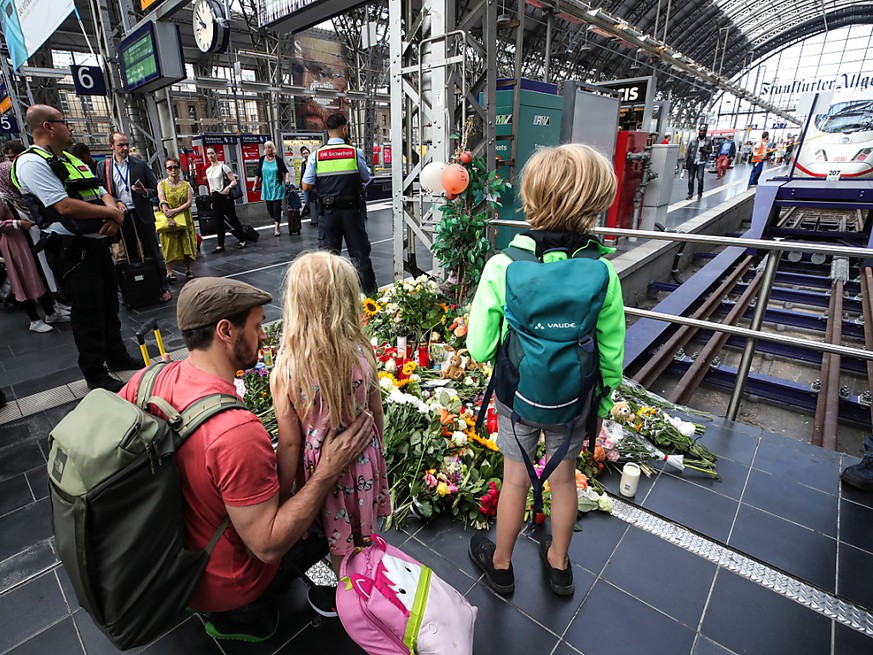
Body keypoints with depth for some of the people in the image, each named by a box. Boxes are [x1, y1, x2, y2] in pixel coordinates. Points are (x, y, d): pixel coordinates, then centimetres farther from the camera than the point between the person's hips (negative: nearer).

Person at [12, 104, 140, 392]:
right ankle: (96, 376, 14)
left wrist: (115, 216, -9)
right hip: (73, 249, -8)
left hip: (98, 243, 9)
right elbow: (65, 206, -22)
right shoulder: (32, 162, -11)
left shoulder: (71, 160, 17)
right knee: (88, 312, 0)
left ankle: (117, 357, 34)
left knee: (109, 304, 18)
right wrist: (112, 213, -12)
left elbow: (103, 194, 13)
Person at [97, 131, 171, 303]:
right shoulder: (103, 168, 6)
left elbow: (155, 189, 5)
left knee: (153, 253, 1)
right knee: (130, 255, 11)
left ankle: (164, 288, 6)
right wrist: (115, 203, -12)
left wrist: (144, 192, -15)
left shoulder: (140, 165, 3)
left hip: (142, 215, -2)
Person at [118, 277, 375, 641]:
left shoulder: (147, 380, -18)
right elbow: (267, 546, -31)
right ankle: (234, 617, 15)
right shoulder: (237, 433, -40)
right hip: (221, 584, -6)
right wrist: (329, 470, -30)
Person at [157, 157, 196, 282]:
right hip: (168, 219, -1)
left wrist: (175, 210, -19)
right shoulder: (162, 184, 3)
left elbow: (189, 202, -5)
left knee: (187, 244, 3)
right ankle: (169, 272, 5)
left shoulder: (186, 185, 6)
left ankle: (188, 270, 16)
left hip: (185, 219, 1)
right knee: (170, 245, 0)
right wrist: (169, 218, -24)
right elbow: (163, 203, -9)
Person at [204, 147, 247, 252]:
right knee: (218, 221, 3)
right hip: (215, 197, 6)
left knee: (232, 218, -1)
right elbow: (211, 186, 20)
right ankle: (220, 245, 4)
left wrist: (228, 186, -30)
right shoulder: (208, 170, 14)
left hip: (225, 196, -6)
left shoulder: (223, 167, -4)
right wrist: (212, 199, 17)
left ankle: (242, 240, 12)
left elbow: (234, 181, -10)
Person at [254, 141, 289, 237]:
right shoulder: (262, 159, 3)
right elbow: (258, 173, 9)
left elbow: (286, 171, 5)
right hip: (266, 188, 3)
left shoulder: (279, 159, -3)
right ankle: (275, 220, 34)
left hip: (277, 187, -3)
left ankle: (276, 228, -2)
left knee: (277, 208, -6)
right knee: (269, 208, 7)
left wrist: (287, 178, -14)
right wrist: (255, 184, 9)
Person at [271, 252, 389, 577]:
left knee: (339, 549, 24)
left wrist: (283, 498, -2)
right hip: (365, 458, 3)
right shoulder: (363, 353, -19)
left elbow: (290, 444, -18)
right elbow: (377, 412, -4)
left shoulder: (286, 371, -28)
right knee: (364, 541, 29)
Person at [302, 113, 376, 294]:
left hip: (328, 210, 1)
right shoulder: (355, 152, -5)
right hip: (352, 209, 0)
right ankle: (368, 289, 20)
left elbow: (306, 186, -3)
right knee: (359, 251, 11)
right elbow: (365, 178, 6)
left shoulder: (316, 155, -3)